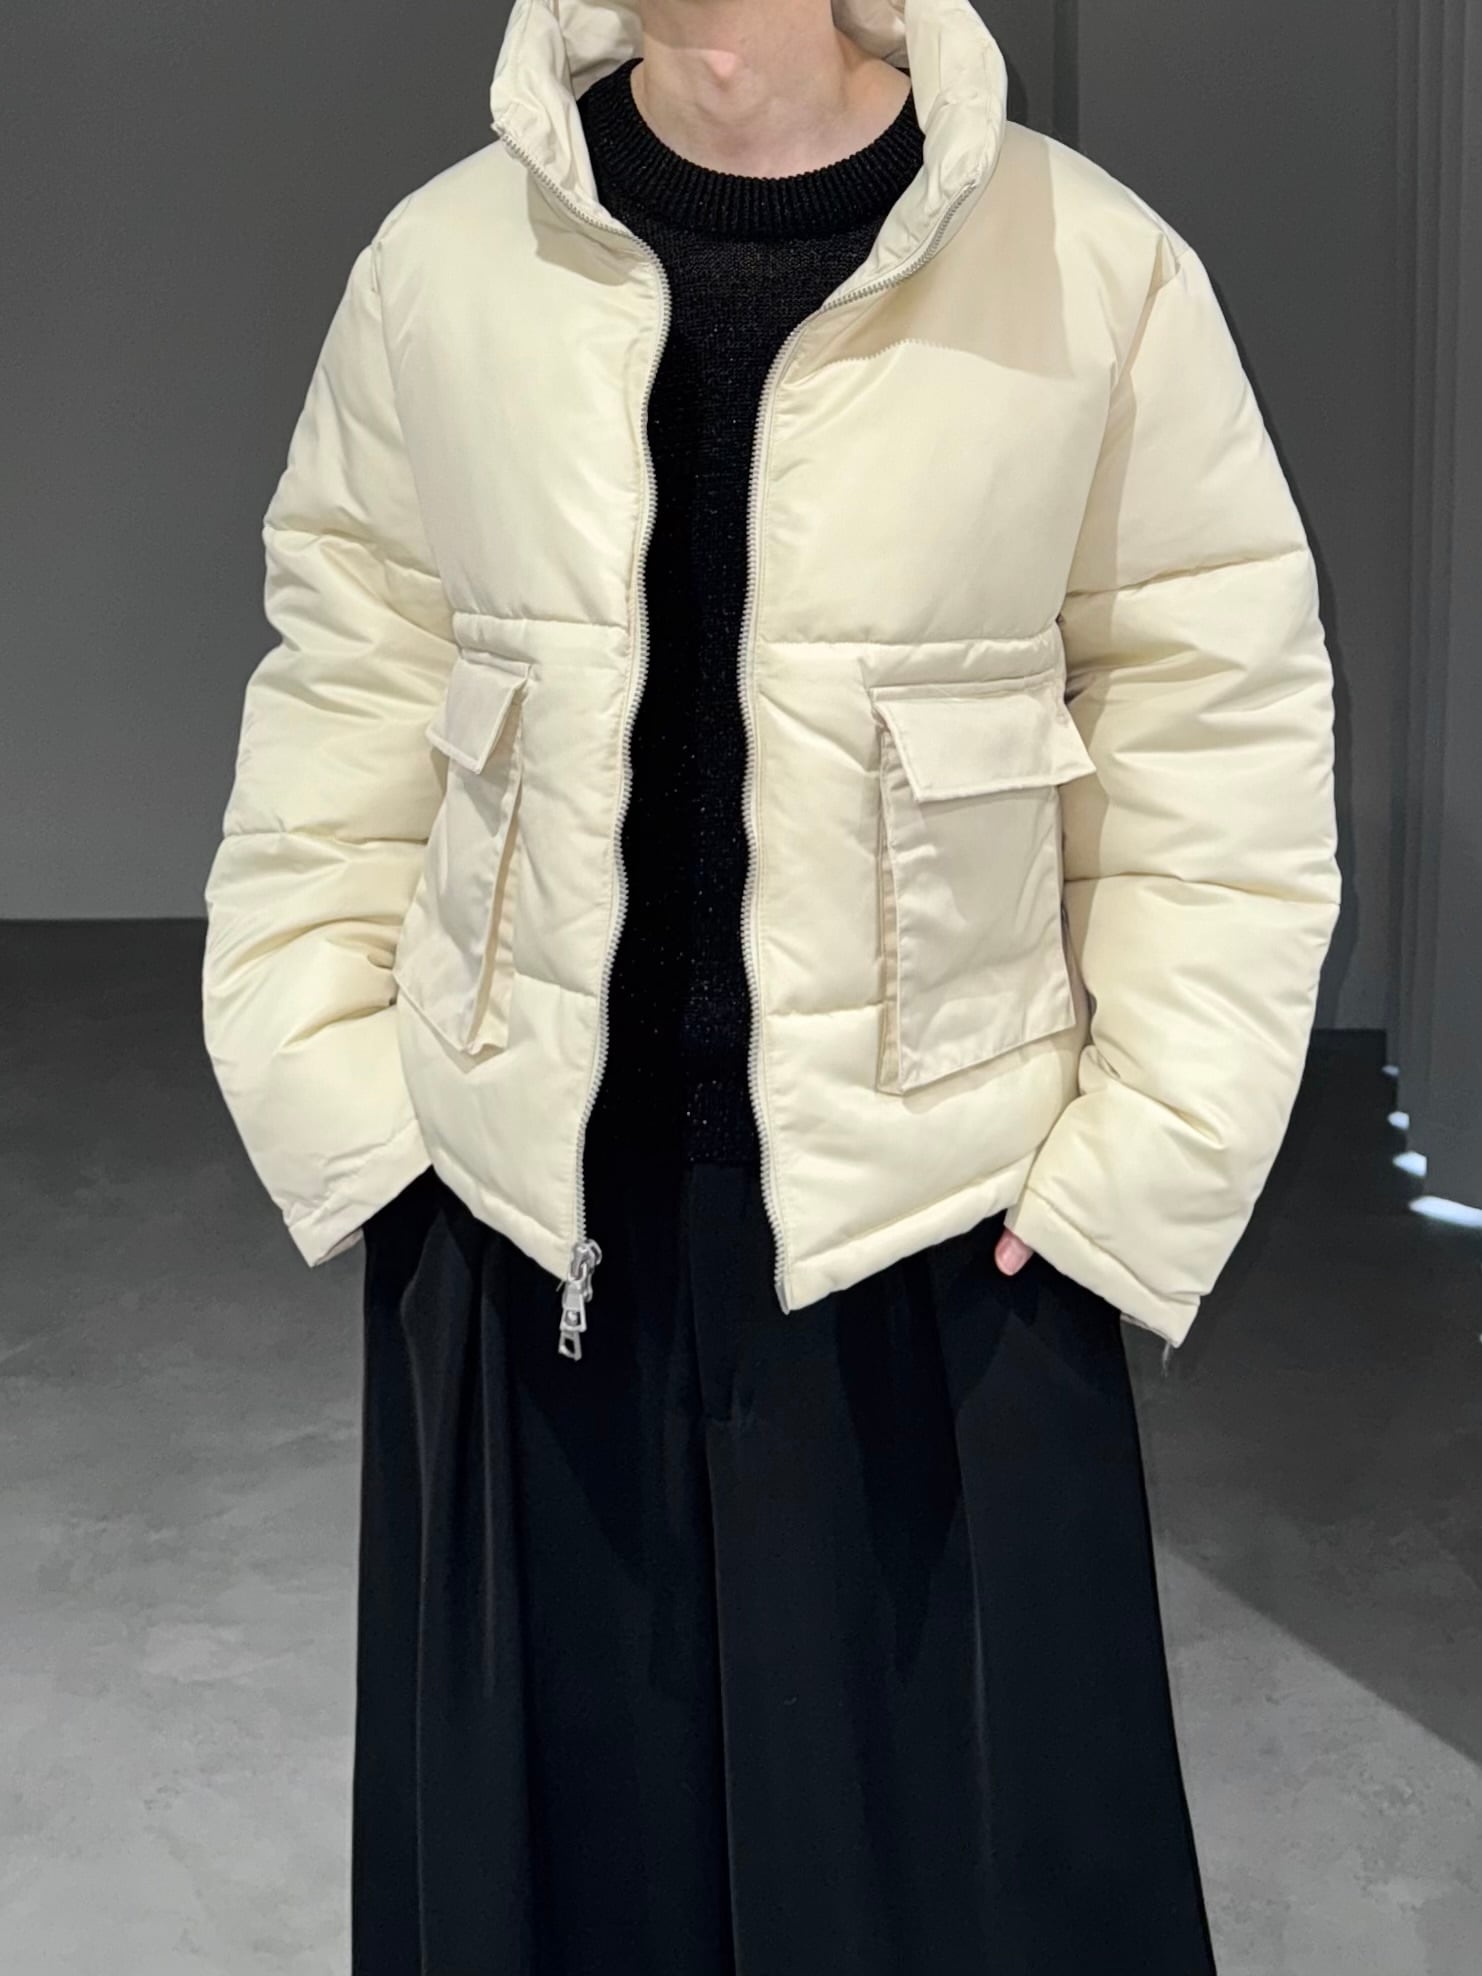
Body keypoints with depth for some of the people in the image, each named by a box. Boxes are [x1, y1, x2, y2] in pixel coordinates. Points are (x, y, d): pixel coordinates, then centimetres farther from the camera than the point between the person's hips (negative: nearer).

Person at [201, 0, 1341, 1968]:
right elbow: (346, 701, 5)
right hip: (528, 1211, 2)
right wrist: (340, 1105, 1)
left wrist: (1137, 1174, -6)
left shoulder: (1097, 274, -6)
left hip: (938, 1221, -1)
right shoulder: (442, 261, -1)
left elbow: (1221, 746, -3)